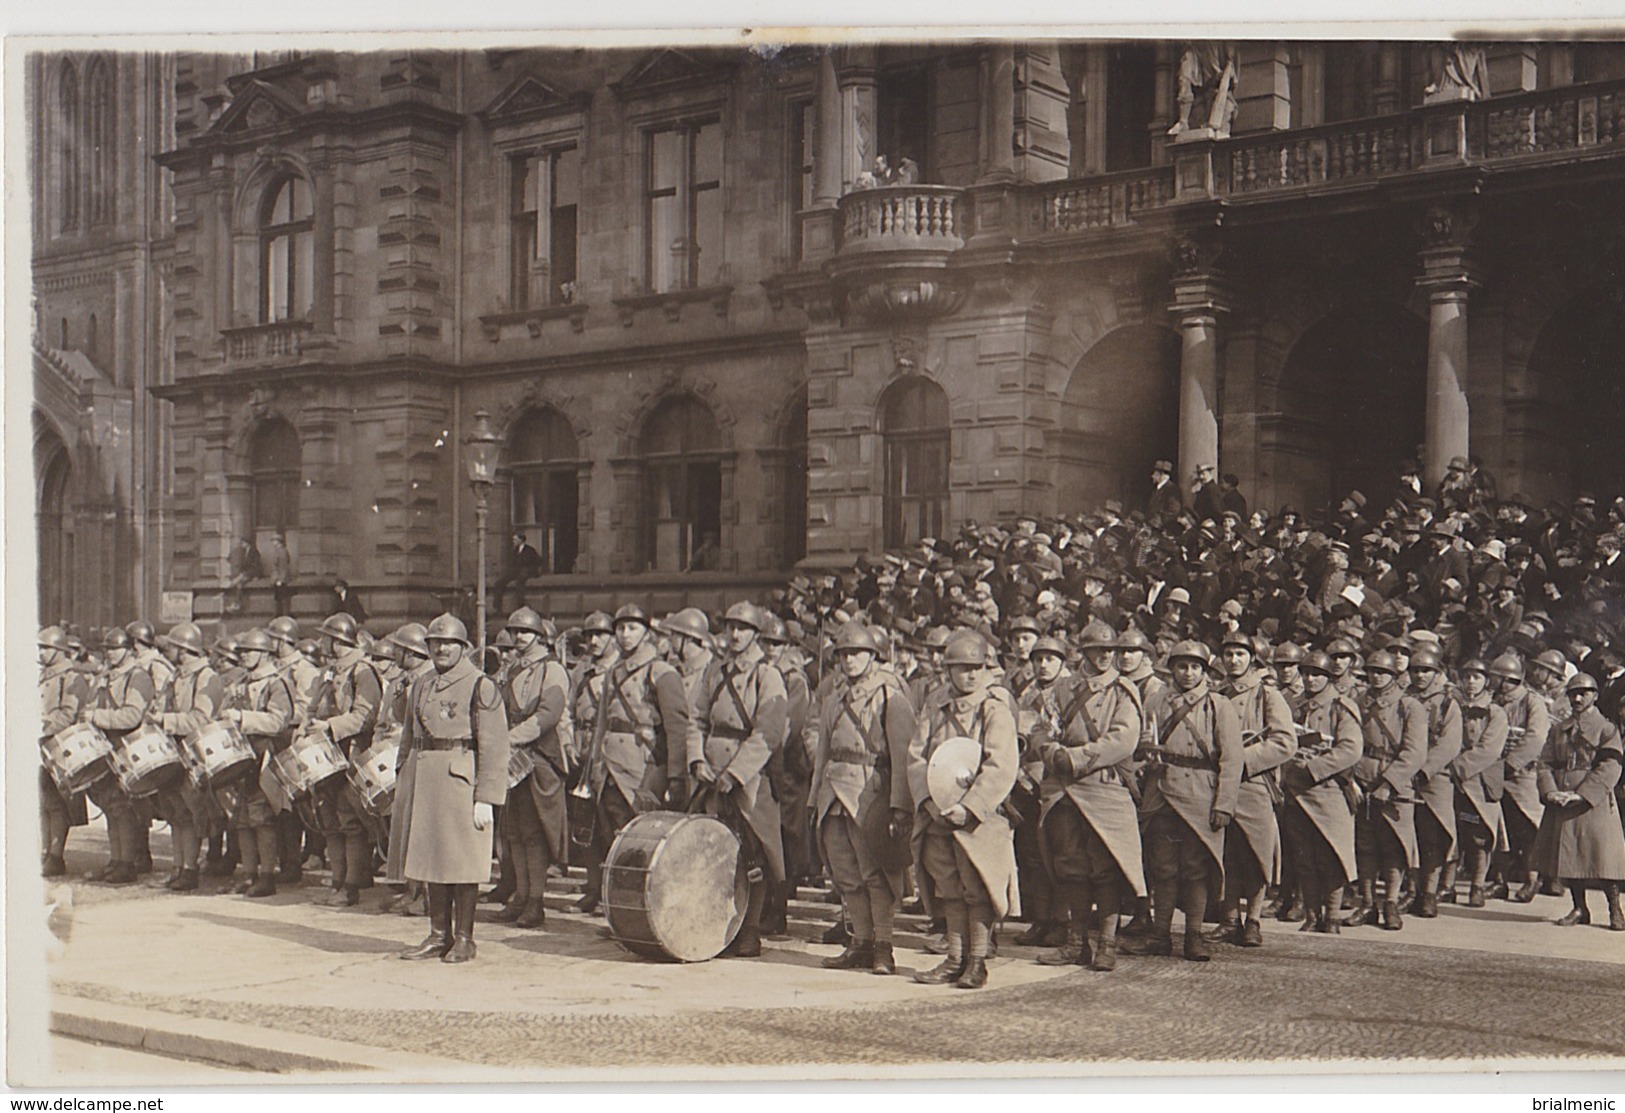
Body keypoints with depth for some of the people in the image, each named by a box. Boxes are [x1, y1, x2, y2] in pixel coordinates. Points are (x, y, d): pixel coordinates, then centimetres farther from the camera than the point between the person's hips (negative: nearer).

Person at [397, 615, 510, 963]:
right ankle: (439, 936, 19)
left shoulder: (480, 687, -6)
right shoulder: (422, 687, 14)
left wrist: (485, 799, -15)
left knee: (462, 860, -1)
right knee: (430, 858, 9)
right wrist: (408, 785, 13)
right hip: (425, 782, 6)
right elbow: (408, 738, 20)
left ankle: (464, 939, 8)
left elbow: (494, 747, -10)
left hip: (461, 780, -6)